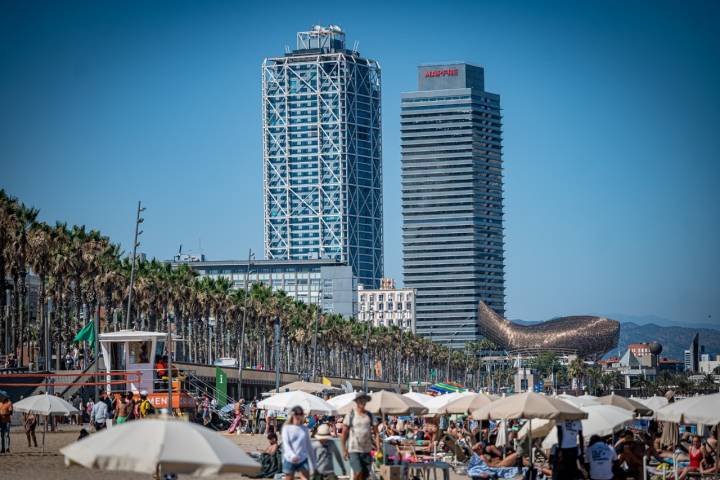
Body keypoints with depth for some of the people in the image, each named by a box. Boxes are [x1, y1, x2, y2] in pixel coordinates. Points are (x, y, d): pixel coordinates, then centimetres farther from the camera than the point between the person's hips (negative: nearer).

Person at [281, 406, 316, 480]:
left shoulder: (305, 429, 10)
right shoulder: (287, 428, 1)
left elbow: (309, 446, 16)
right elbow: (286, 443, -11)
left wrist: (313, 463, 15)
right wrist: (292, 455, -30)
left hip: (302, 460, 2)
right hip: (289, 460, -2)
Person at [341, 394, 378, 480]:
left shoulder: (369, 415, 8)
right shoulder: (351, 415, -2)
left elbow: (375, 432, 9)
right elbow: (344, 433, -2)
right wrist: (344, 449, -8)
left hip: (367, 450, 4)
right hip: (354, 450, -4)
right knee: (358, 473, -20)